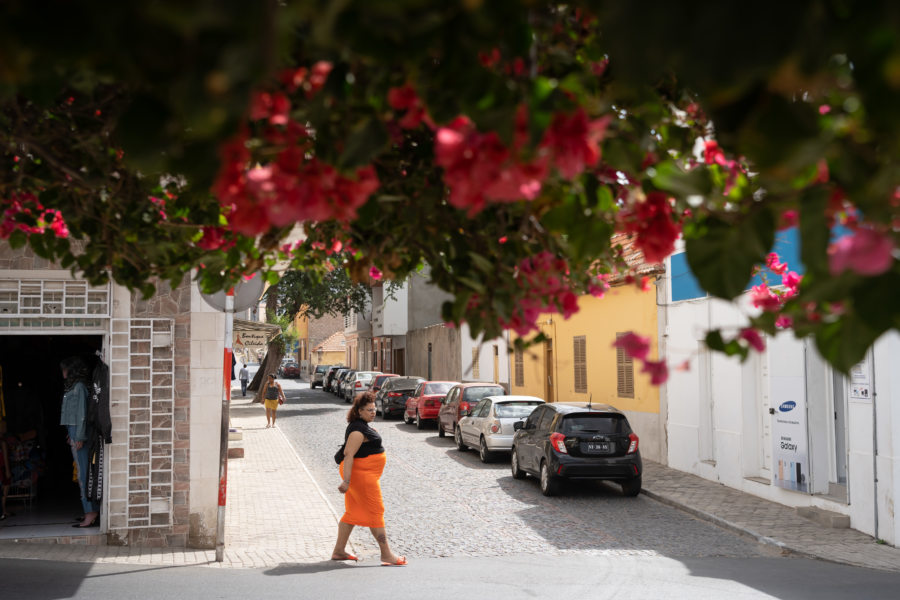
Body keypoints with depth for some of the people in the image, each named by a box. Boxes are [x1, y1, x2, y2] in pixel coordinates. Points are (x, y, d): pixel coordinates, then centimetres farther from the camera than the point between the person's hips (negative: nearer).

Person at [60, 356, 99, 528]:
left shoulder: (79, 387, -11)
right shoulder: (74, 387, 16)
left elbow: (82, 413, -16)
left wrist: (79, 437, -18)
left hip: (78, 433, -9)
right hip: (75, 433, 9)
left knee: (83, 473, -9)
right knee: (83, 473, 10)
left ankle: (91, 513, -10)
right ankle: (92, 511, 14)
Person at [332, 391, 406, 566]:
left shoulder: (361, 425, 13)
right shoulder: (358, 430, -20)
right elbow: (348, 455, -26)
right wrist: (346, 481, -29)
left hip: (365, 474, 11)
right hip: (361, 475, -11)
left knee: (353, 512, 14)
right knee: (376, 512, -5)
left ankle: (339, 551, 18)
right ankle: (386, 555, -1)